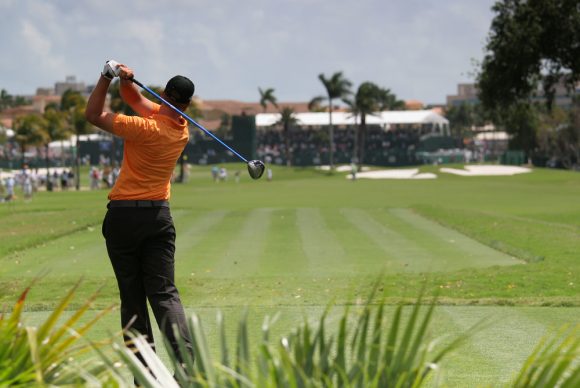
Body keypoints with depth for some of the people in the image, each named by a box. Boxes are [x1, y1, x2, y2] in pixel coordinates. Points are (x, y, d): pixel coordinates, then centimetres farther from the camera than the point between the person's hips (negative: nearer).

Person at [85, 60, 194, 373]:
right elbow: (134, 99, 12)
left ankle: (144, 368, 1)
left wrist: (107, 77, -5)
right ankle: (185, 357, -19)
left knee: (132, 297, 3)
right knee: (164, 293, 0)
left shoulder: (145, 128, -17)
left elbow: (94, 115, -5)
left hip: (123, 216, -5)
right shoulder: (181, 127, 4)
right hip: (159, 215, 5)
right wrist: (126, 81, -8)